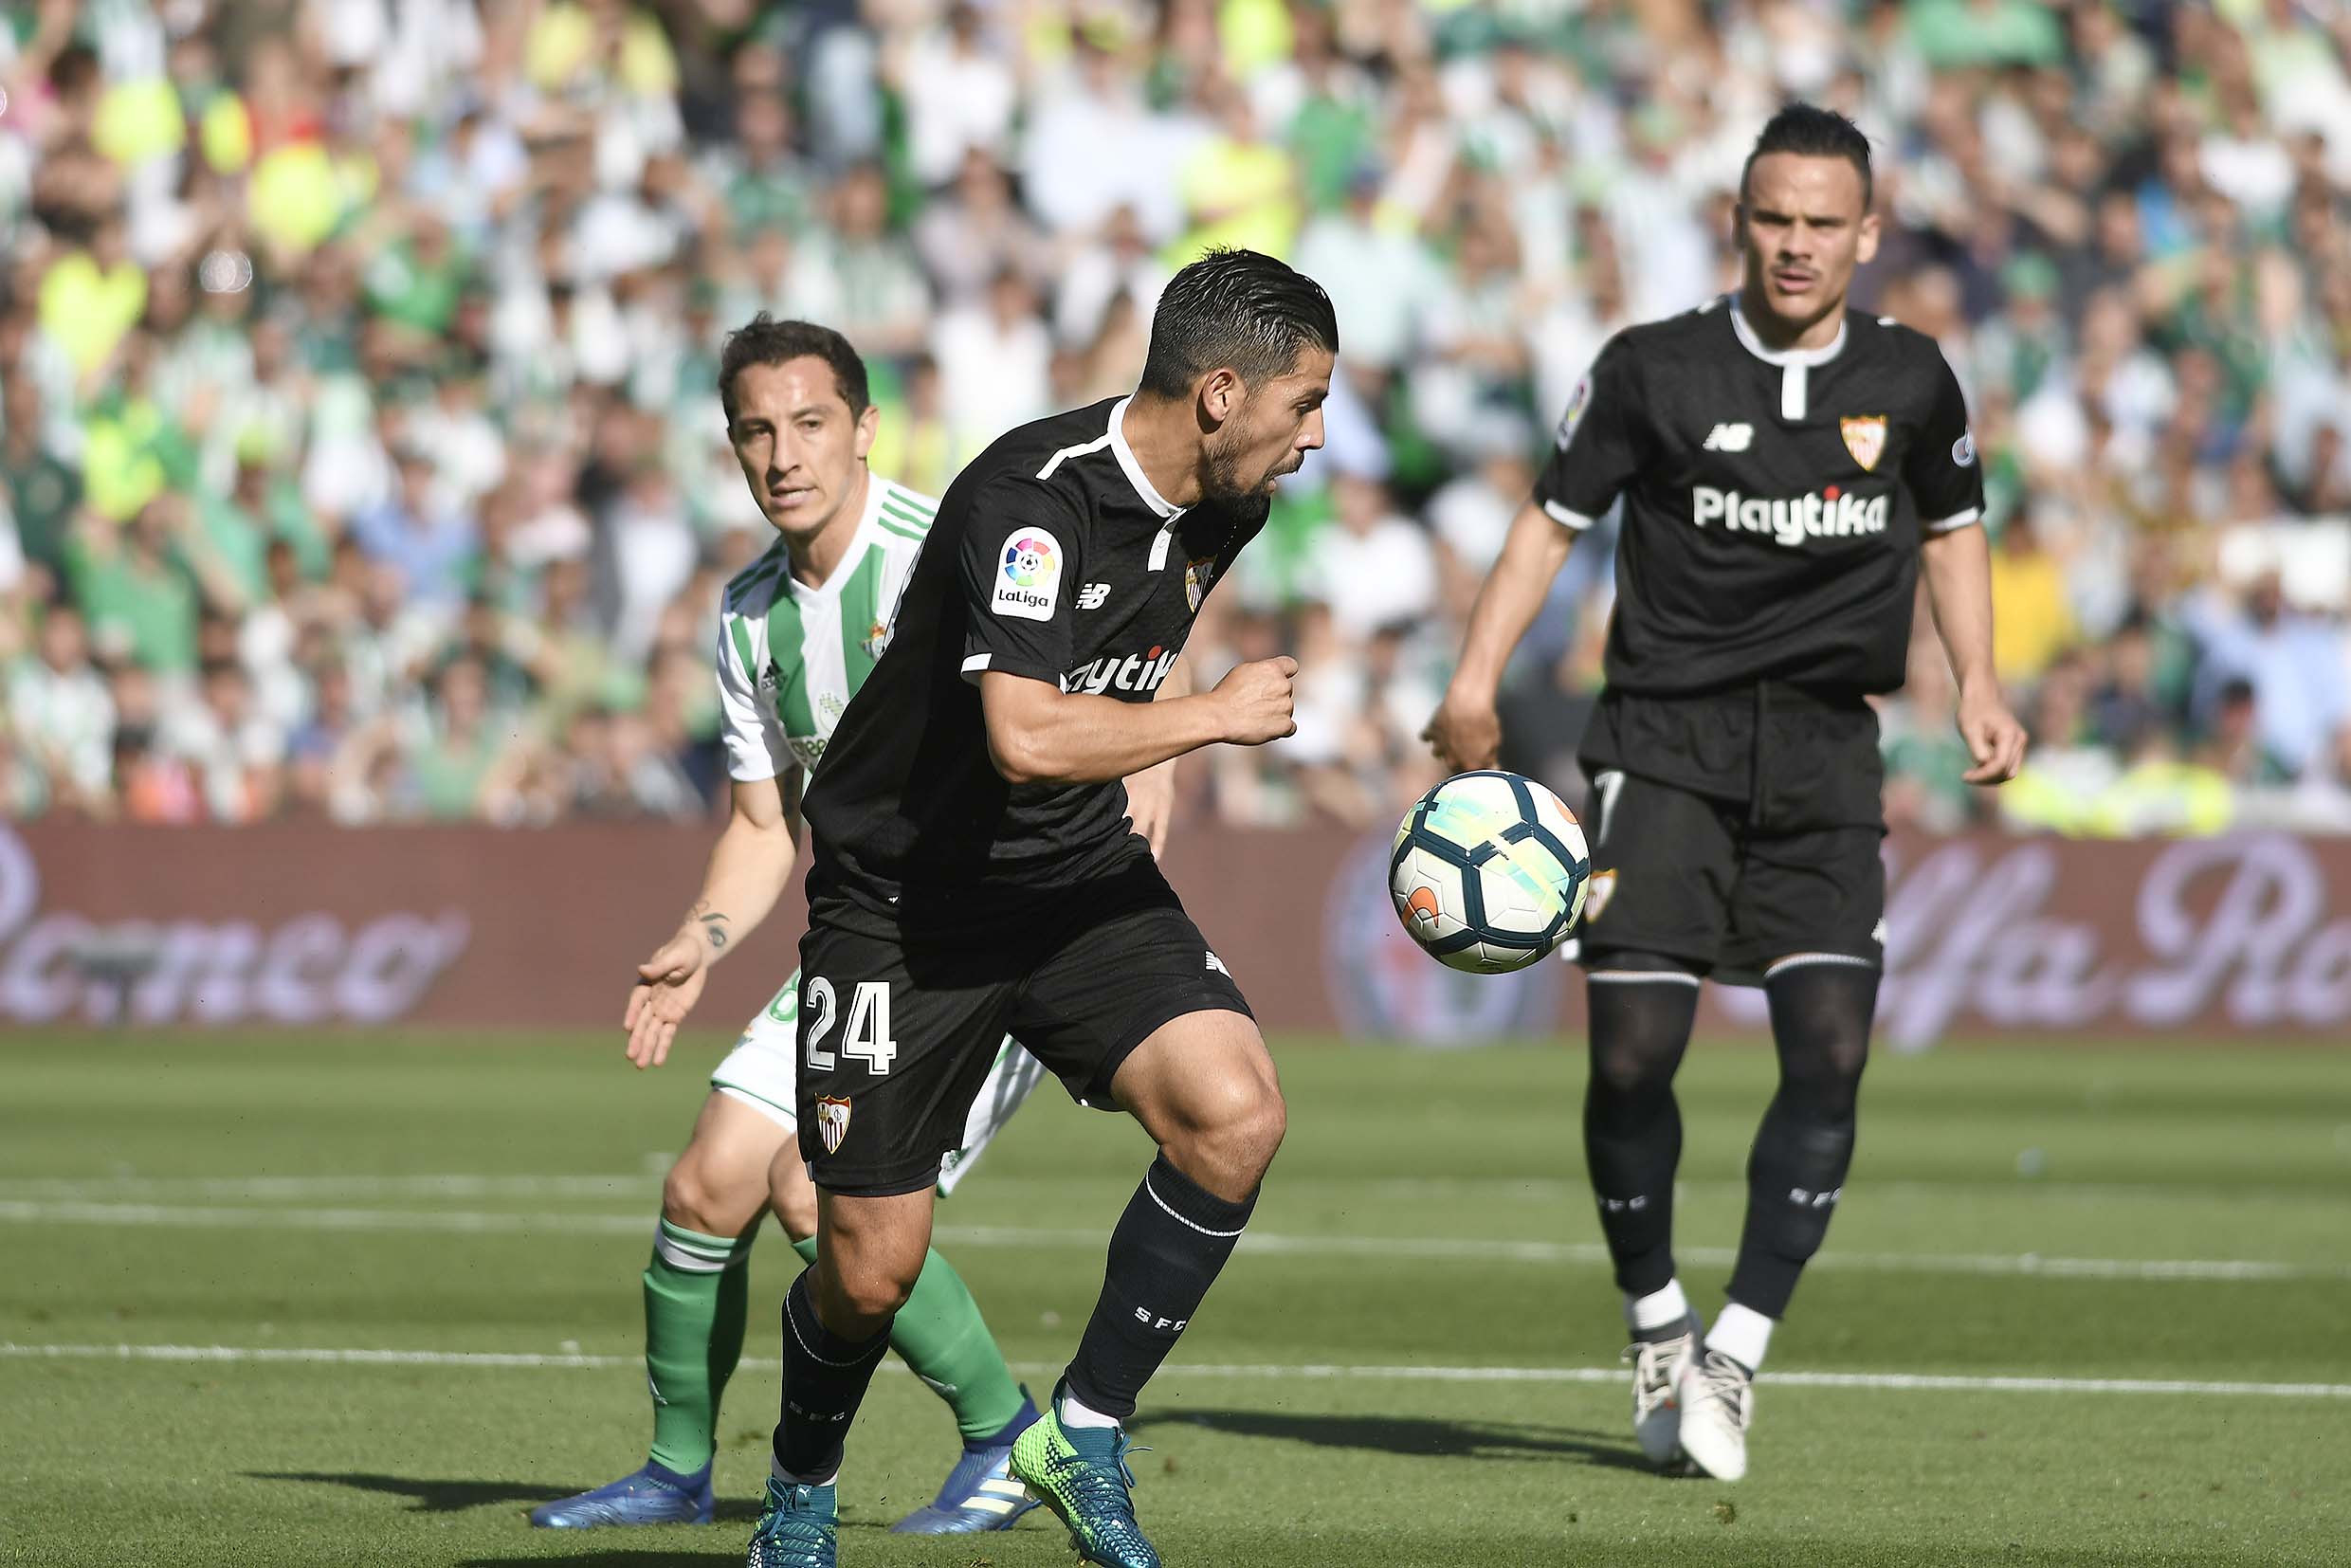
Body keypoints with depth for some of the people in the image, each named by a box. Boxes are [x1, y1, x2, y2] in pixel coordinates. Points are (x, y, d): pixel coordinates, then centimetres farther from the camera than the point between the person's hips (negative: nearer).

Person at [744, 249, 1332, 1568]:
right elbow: (1026, 739, -38)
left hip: (1081, 882, 6)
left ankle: (1084, 1436, -3)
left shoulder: (1223, 508, 0)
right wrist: (1215, 715, -26)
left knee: (1237, 1115, -20)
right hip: (902, 900, -6)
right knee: (874, 1270, -2)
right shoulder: (1030, 498, -26)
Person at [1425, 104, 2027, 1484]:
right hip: (1667, 736, -2)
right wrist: (1478, 677, -5)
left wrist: (1977, 684, 7)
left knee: (1832, 1050, -13)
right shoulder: (1655, 372, -3)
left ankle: (1737, 1355, -4)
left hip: (1825, 752, 2)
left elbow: (1952, 528, 20)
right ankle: (1655, 1324, 12)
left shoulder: (1909, 381, 4)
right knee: (1633, 1050, -11)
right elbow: (1556, 514, 6)